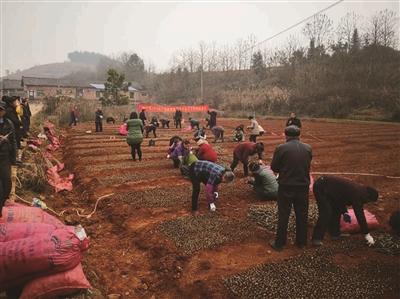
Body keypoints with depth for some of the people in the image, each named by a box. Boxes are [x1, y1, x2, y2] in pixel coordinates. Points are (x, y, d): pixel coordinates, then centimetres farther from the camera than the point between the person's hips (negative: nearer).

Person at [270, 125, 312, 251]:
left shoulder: (281, 148, -14)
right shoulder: (308, 148, -2)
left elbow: (274, 167, -7)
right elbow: (307, 165, 9)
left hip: (286, 187, -3)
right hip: (303, 186, 3)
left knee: (283, 215, 8)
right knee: (302, 215, 17)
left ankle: (279, 243, 18)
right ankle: (301, 242, 31)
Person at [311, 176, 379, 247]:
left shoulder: (359, 189, 10)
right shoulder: (357, 194, -19)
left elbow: (341, 198, 23)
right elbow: (359, 214, -18)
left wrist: (345, 212, 12)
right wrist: (367, 234, -12)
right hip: (321, 188, -10)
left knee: (337, 210, 15)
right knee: (326, 214, -15)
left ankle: (335, 233, 26)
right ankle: (316, 239, -11)